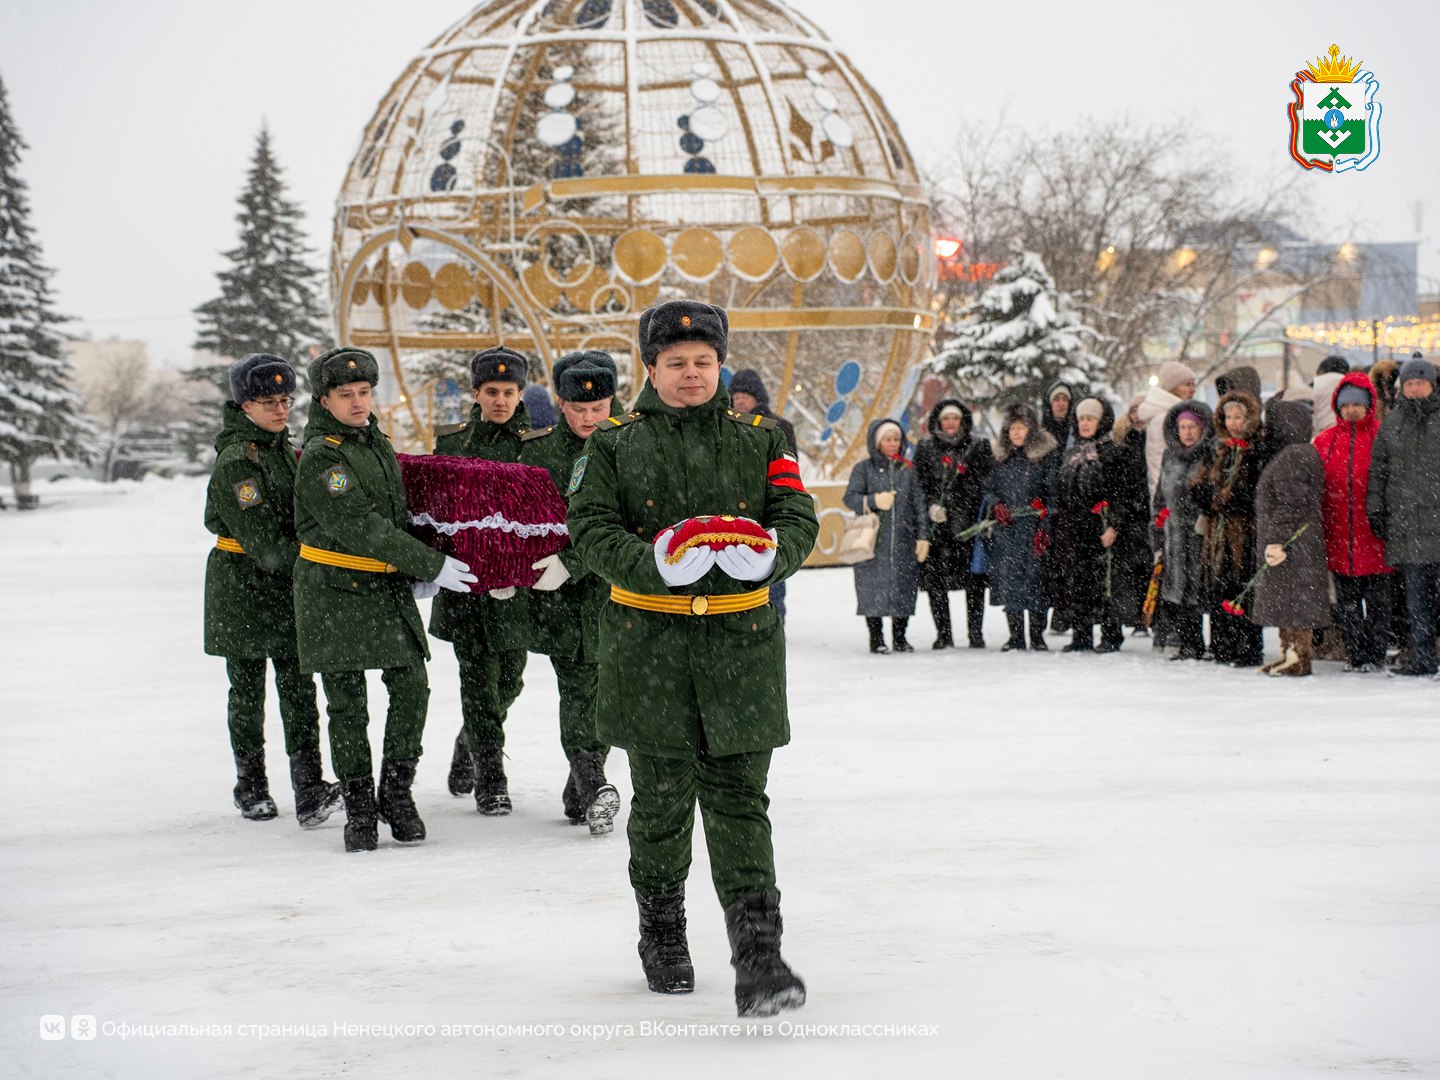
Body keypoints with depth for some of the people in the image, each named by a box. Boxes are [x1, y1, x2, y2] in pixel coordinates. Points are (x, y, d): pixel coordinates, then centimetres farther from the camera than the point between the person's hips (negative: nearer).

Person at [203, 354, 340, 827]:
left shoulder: (279, 447, 10)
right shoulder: (237, 461, -16)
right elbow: (264, 544, -21)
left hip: (287, 584, 6)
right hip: (242, 587, -6)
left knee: (297, 685, -5)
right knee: (248, 688, 6)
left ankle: (310, 790, -13)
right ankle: (251, 788, 20)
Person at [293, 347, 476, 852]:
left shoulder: (378, 444, 11)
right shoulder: (320, 457, -14)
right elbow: (361, 529, -20)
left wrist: (420, 574, 8)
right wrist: (432, 565, -19)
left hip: (390, 587, 6)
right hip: (335, 589, -6)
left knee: (412, 687, -1)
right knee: (347, 702, 1)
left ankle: (396, 793, 14)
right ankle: (358, 809, 12)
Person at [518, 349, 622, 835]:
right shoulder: (536, 450, 4)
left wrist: (569, 562, -23)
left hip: (608, 583, -1)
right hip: (556, 593, 1)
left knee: (604, 687, 0)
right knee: (578, 685, -7)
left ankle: (579, 794, 11)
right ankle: (593, 786, -12)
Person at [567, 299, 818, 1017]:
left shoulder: (761, 440, 10)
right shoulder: (616, 444, 5)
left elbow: (798, 520, 4)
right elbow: (591, 527, -4)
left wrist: (767, 556, -19)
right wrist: (654, 564, -22)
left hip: (742, 638, 1)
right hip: (648, 640, 0)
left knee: (739, 797, -4)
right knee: (662, 796, 8)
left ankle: (757, 957, -9)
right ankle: (661, 935, 29)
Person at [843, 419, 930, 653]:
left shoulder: (907, 469, 11)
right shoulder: (864, 468, 4)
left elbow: (919, 504, 10)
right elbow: (850, 497, -1)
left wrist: (923, 536, 4)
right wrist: (873, 501, -19)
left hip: (903, 540, 2)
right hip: (873, 540, -2)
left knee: (904, 586, 2)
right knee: (874, 587, -3)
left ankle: (900, 636, 14)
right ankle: (876, 637, 7)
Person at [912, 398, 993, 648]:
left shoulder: (979, 446, 8)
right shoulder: (925, 448, 11)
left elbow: (989, 482, 5)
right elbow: (920, 484, 6)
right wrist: (931, 506, -9)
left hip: (970, 521, -1)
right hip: (937, 524, 1)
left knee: (974, 579, -1)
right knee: (935, 579, -3)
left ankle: (976, 632, 8)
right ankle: (943, 633, 6)